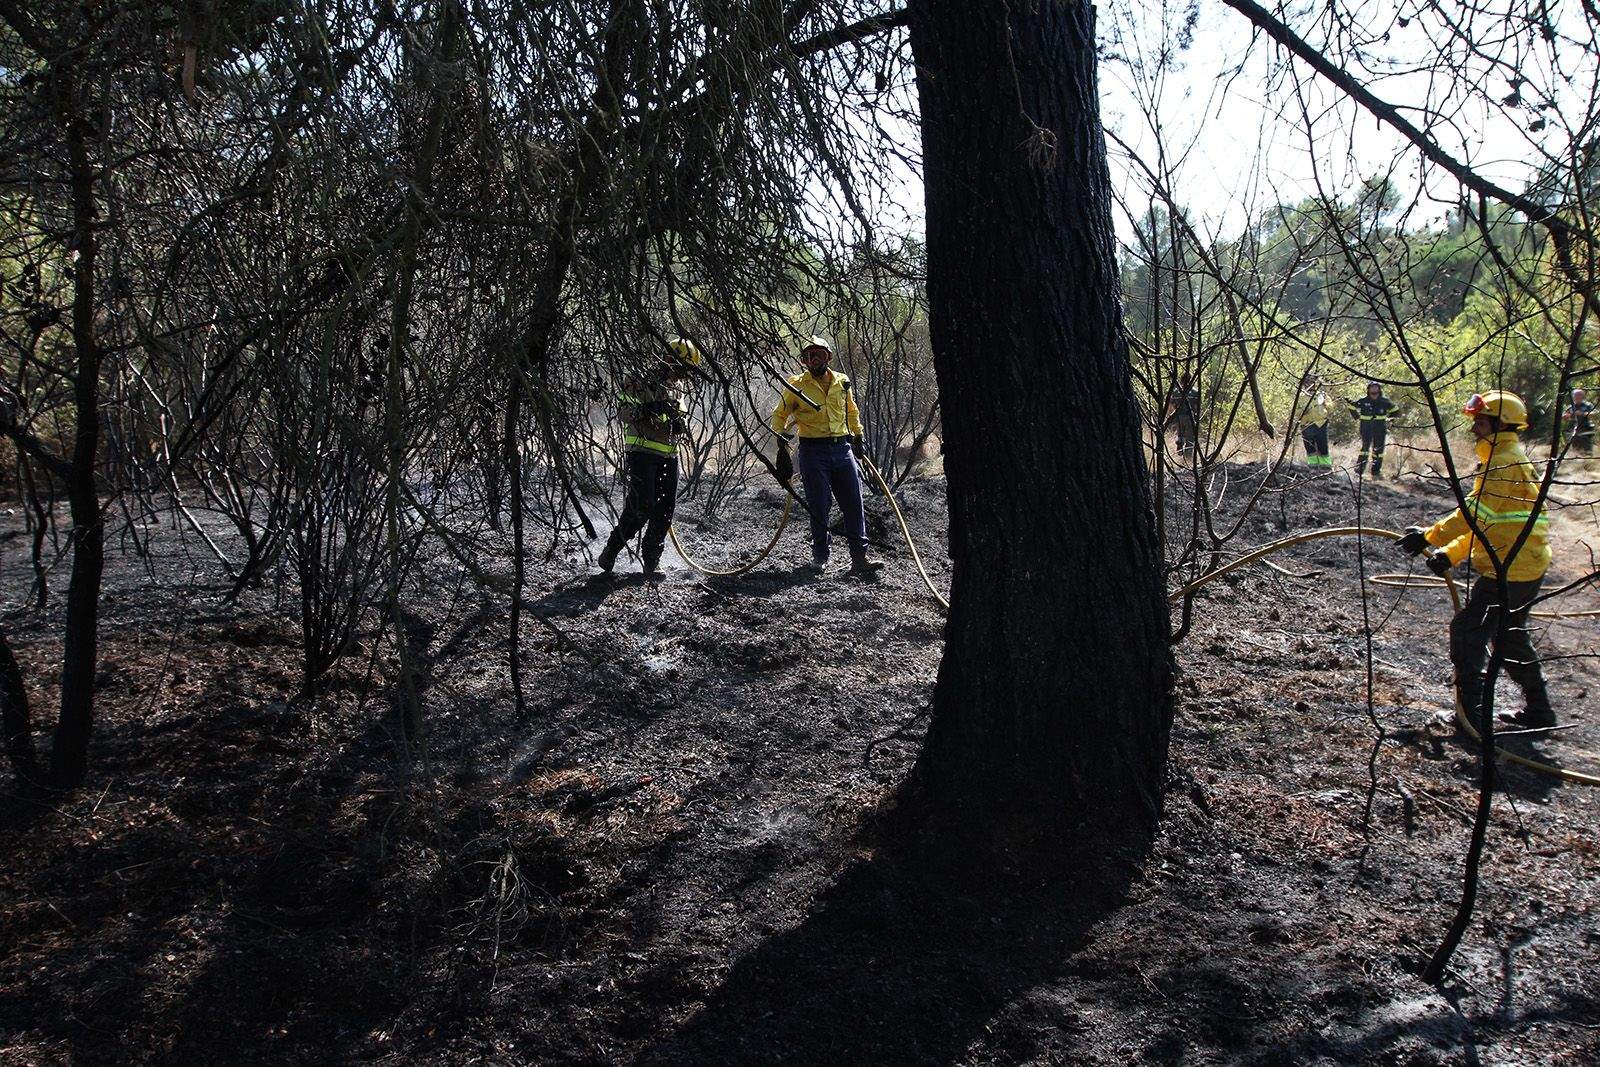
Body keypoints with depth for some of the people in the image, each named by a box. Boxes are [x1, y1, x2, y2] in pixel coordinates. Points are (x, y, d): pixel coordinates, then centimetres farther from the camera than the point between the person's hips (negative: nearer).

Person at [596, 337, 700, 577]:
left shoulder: (677, 388, 18)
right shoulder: (638, 382, -5)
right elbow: (622, 413, -14)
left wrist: (680, 424, 4)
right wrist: (647, 409, -31)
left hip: (668, 457, 7)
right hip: (642, 453, -7)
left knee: (665, 510, 1)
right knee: (641, 506, -15)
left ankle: (651, 561, 10)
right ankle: (611, 549, 3)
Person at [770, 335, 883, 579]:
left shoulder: (842, 382, 10)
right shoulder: (796, 385, 0)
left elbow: (852, 412, 25)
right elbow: (779, 415, 7)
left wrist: (858, 438, 23)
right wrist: (782, 445, -2)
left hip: (842, 448, 3)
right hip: (813, 451, -3)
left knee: (854, 504, -2)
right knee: (819, 507, -1)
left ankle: (859, 559, -1)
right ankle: (819, 557, 13)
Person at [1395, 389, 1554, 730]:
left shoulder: (1505, 463, -16)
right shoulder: (1507, 459, 17)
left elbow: (1474, 513, -25)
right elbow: (1486, 523, 17)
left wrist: (1429, 537, -21)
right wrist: (1450, 554, 11)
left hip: (1510, 571, -10)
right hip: (1525, 569, 10)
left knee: (1467, 629, -5)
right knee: (1510, 637, 19)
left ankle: (1471, 709, -2)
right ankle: (1538, 711, 28)